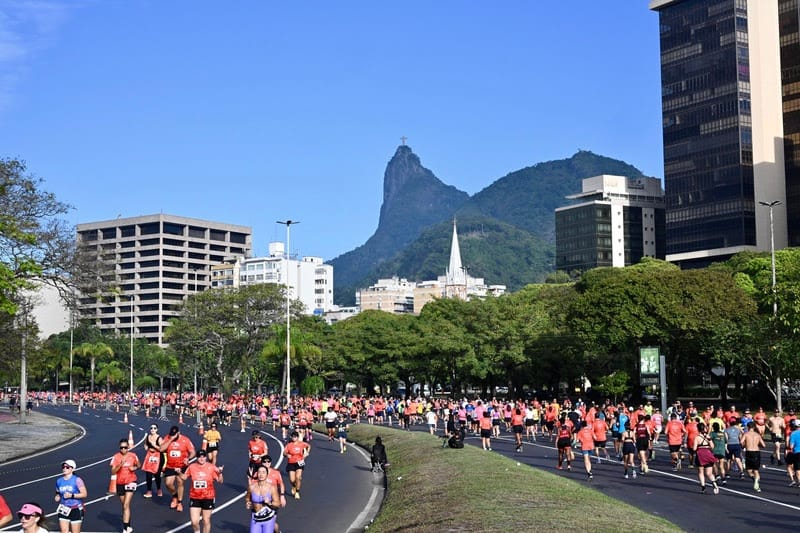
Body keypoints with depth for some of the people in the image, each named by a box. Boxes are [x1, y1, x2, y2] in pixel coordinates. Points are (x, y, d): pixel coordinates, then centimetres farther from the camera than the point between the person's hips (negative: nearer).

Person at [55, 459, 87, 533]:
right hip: (64, 510, 4)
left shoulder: (77, 480, -9)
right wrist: (57, 497, 0)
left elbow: (84, 494, -12)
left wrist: (72, 495, -22)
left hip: (76, 510, -4)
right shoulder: (59, 481, 7)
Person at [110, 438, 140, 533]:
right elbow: (113, 472, -12)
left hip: (130, 482, -2)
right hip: (120, 483, 2)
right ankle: (128, 525, 32)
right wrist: (120, 465, -27)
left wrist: (134, 468, -9)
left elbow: (138, 465, 13)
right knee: (124, 505, 15)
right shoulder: (116, 457, -8)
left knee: (126, 505, -14)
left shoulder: (133, 455, -6)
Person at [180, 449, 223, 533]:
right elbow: (184, 477, 12)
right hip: (194, 498, 1)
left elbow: (219, 481, -8)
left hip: (208, 498, -1)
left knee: (206, 521, 9)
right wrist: (179, 473, -7)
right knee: (194, 522, -4)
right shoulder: (192, 467, 0)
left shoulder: (212, 467, -6)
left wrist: (220, 473, -27)